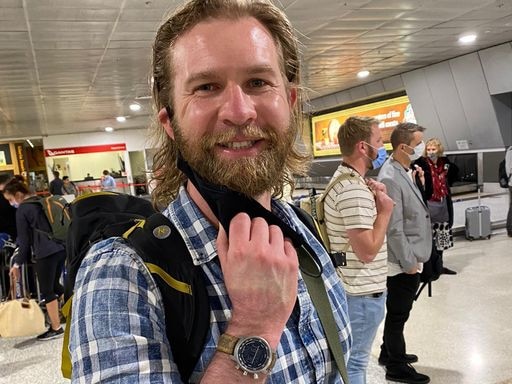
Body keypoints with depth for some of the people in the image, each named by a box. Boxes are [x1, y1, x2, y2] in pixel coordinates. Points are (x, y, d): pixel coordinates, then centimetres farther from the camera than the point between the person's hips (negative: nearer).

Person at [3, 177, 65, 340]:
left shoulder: (22, 210, -6)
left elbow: (24, 239, -4)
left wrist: (18, 263, 4)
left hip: (46, 253, -8)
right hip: (61, 248, 8)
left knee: (47, 290, 4)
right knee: (54, 285, 21)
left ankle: (56, 328, 11)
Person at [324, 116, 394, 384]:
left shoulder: (343, 179, 10)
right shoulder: (355, 189, -24)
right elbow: (367, 251, -26)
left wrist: (374, 197, 1)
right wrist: (385, 210, -15)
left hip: (353, 289, 10)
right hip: (362, 292, -10)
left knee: (352, 359, 24)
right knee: (355, 362, 7)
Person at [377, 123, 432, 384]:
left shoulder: (405, 172, 6)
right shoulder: (390, 178, -24)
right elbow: (394, 228, -23)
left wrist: (419, 184, 1)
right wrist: (408, 262, -17)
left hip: (409, 259, 9)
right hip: (403, 262, -9)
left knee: (397, 311, 22)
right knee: (398, 314, 7)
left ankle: (389, 353, 40)